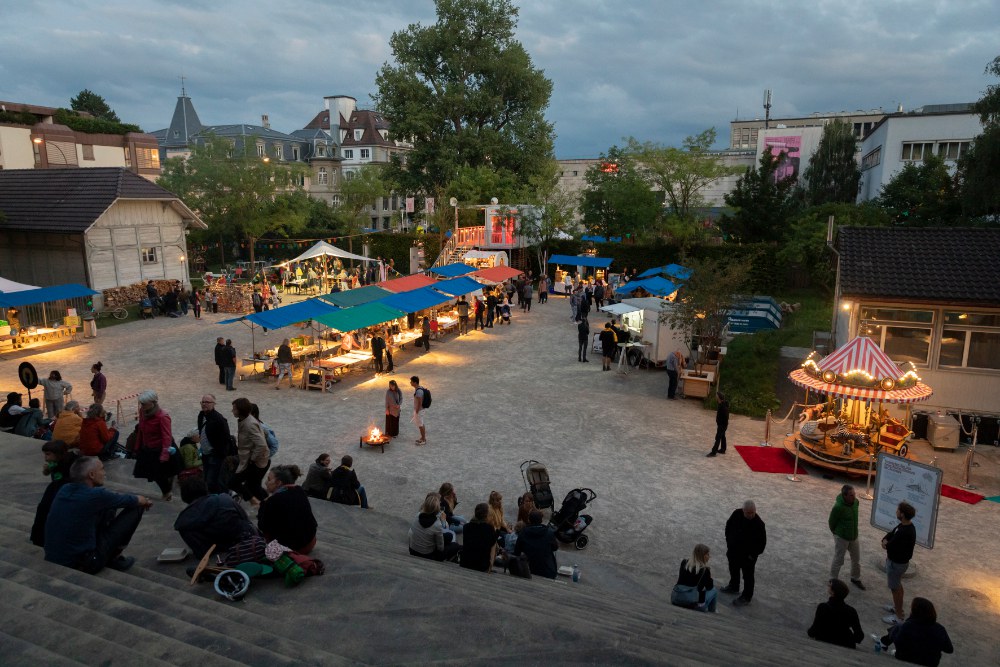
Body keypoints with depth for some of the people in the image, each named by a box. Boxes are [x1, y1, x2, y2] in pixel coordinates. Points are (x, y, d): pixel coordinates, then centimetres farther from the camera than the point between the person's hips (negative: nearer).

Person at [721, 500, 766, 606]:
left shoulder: (758, 523, -27)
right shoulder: (736, 514, -14)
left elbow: (762, 542, -18)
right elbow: (728, 526, 5)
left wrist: (753, 555, -14)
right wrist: (728, 541, 6)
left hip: (748, 555, -5)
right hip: (733, 550, 6)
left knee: (747, 576, 11)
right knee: (733, 570, 26)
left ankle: (746, 597, 28)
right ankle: (733, 587, 50)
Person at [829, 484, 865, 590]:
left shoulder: (855, 502, -9)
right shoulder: (838, 507, -29)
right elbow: (831, 522, -14)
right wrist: (836, 533, 2)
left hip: (854, 536, 6)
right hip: (841, 537, -6)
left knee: (856, 559, 19)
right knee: (838, 561, 6)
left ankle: (855, 578, 41)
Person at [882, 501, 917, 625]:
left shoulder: (905, 533, -34)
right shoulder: (905, 525, -4)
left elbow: (890, 547, -28)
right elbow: (891, 533, 6)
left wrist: (886, 544, -6)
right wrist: (885, 540, -14)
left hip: (896, 563, -9)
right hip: (898, 561, 9)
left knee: (895, 588, 7)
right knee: (898, 585, 26)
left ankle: (898, 616, 21)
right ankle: (898, 607, 44)